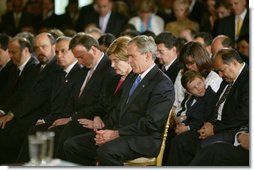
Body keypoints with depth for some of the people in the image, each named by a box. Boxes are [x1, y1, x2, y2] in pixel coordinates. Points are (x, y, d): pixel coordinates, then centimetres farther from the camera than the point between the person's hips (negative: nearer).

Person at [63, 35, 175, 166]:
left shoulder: (163, 84, -11)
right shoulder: (132, 78, 19)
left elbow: (150, 123, -19)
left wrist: (116, 134, -18)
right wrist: (106, 130, 2)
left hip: (145, 140, -9)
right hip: (120, 133, 9)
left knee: (107, 151, -37)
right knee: (71, 145, -2)